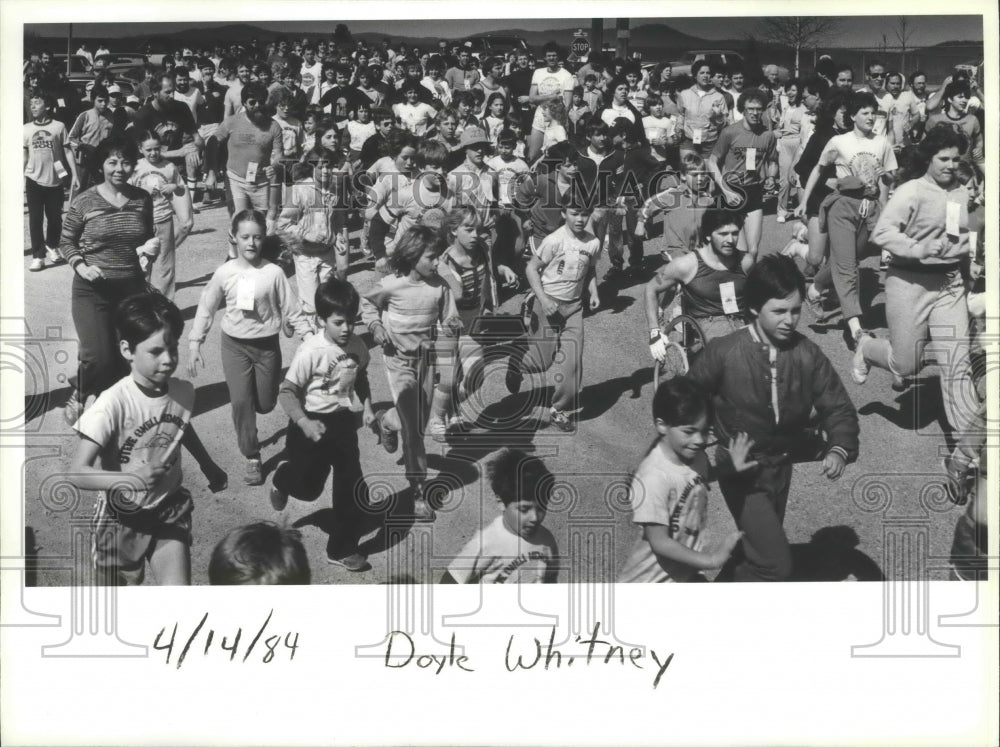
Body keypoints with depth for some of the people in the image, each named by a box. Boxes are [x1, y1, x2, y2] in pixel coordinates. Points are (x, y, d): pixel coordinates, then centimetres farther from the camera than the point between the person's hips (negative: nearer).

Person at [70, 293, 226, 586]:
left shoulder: (183, 392, -10)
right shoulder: (113, 404, -26)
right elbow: (77, 473, -31)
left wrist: (208, 465, 29)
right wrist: (132, 479, -45)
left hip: (170, 511, 3)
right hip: (122, 518, -3)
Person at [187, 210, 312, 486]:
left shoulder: (273, 272, -10)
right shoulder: (224, 273, -7)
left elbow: (291, 310, -3)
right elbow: (205, 309, 1)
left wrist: (311, 337, -8)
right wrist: (195, 344, -2)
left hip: (267, 345, 0)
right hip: (234, 345, 0)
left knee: (265, 404, 8)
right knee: (241, 401, -6)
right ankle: (252, 458, 8)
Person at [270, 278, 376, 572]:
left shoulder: (358, 347, -7)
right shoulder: (311, 351, -23)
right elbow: (286, 392, -19)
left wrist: (366, 406, 0)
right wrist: (304, 423, -31)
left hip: (343, 422, 5)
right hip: (313, 424, -4)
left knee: (352, 487, 5)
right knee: (309, 487, 9)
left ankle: (343, 549, 21)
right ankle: (283, 480, 47)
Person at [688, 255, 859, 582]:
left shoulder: (808, 355, -11)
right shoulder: (724, 353, -20)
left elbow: (837, 407, -6)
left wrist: (840, 448, -23)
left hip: (782, 465, 5)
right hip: (742, 469, -5)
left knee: (757, 550, 23)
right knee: (776, 563, -14)